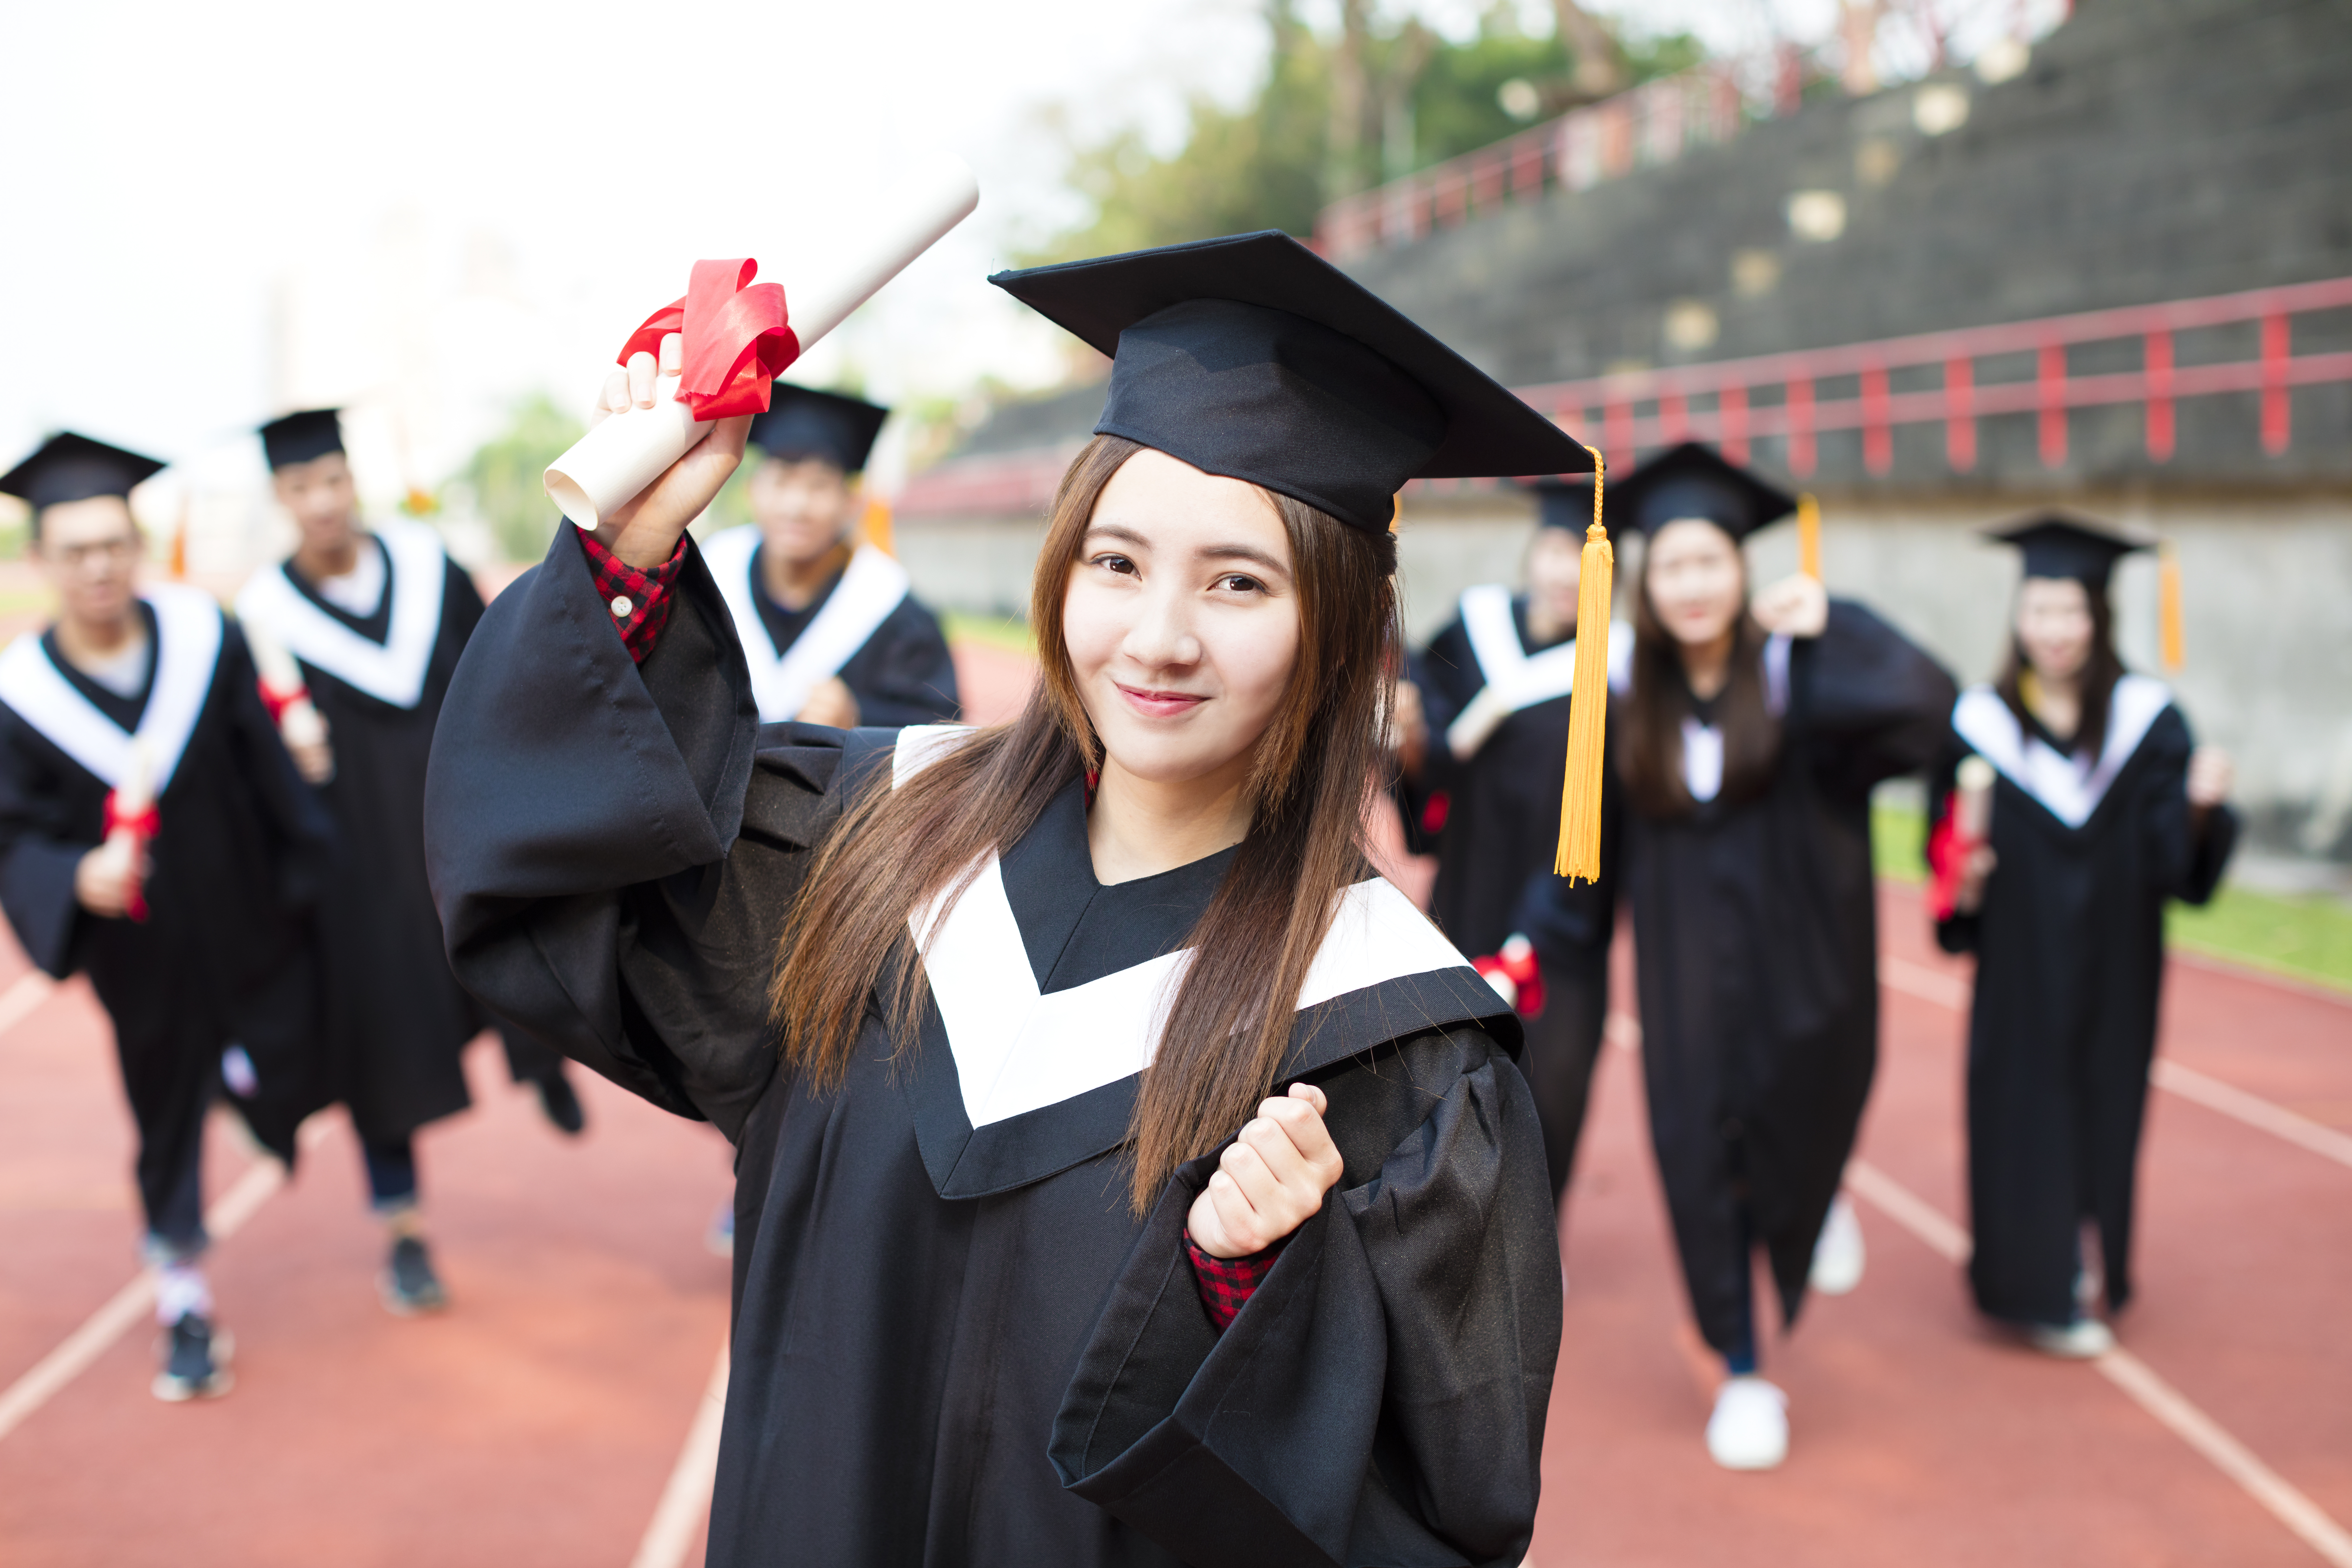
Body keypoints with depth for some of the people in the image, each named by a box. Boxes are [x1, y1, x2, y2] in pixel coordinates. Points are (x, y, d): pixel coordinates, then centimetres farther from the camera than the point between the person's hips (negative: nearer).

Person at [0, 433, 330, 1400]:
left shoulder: (203, 638, -12)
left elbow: (269, 773, -2)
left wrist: (299, 875, 4)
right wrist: (82, 876, -35)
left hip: (245, 929, 1)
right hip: (144, 958, -1)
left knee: (285, 1074, 8)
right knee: (168, 1118, 12)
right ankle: (185, 1302, 29)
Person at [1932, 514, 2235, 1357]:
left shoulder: (2145, 719, -3)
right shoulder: (1982, 724, -3)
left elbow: (2170, 853, -8)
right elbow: (1952, 846, 1)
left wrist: (2198, 807, -27)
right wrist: (1962, 883, -18)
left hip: (2113, 971, 1)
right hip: (2020, 972, -1)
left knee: (2105, 1111, 8)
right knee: (2026, 1118, 0)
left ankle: (2093, 1271, 24)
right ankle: (2043, 1292, 10)